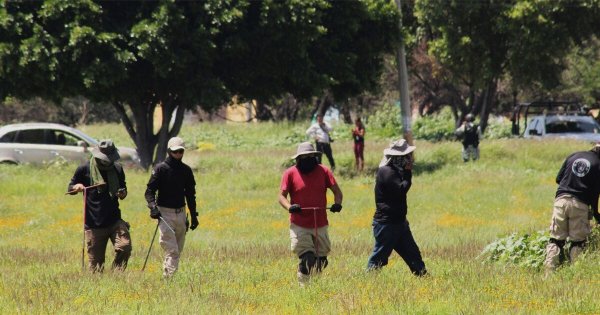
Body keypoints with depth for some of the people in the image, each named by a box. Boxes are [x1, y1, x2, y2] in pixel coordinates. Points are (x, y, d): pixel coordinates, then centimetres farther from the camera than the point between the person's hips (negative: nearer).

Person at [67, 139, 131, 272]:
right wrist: (76, 187, -13)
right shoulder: (85, 169, 0)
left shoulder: (117, 169, 9)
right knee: (95, 262, -1)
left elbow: (123, 187, 23)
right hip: (94, 224, -2)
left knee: (124, 247, -19)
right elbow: (70, 188, 10)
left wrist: (122, 194, -1)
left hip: (114, 220, 2)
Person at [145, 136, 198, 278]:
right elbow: (150, 190, -9)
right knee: (172, 250, -15)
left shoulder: (186, 170, 10)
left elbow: (190, 194, 19)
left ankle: (167, 276, 15)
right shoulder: (160, 169, -6)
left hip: (181, 213, 6)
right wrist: (153, 206, -26)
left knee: (178, 251, 8)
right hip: (165, 213, -6)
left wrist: (194, 215, 17)